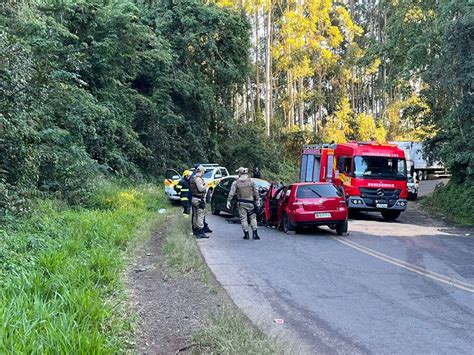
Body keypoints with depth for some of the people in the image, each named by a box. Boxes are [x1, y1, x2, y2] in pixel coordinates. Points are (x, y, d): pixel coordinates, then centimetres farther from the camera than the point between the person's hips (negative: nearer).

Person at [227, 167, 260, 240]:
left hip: (241, 203, 0)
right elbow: (256, 192, 4)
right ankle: (255, 233, 2)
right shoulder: (252, 181, 1)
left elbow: (231, 193, -3)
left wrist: (228, 201, 3)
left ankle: (246, 234, 6)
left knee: (243, 218, 6)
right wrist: (257, 200, 13)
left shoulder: (236, 183, -1)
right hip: (250, 202, 0)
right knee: (253, 217, 8)